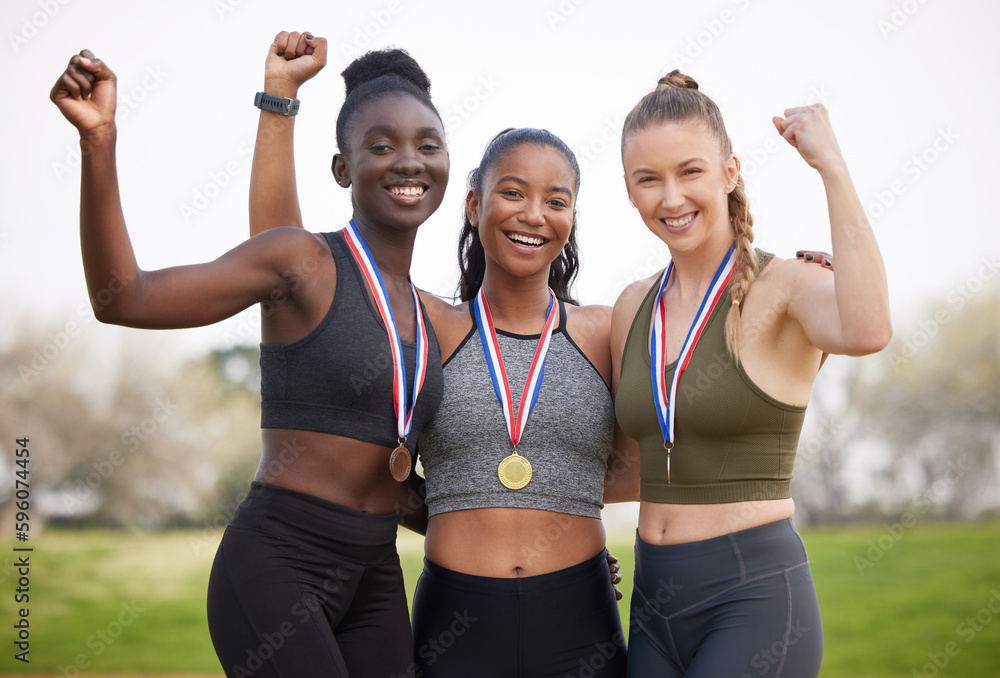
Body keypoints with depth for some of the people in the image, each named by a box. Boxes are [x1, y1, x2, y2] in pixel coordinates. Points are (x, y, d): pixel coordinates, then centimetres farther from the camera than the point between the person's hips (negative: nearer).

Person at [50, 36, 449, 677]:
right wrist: (98, 140, -25)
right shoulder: (304, 260, -6)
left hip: (376, 576, 7)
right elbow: (123, 299, -15)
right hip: (278, 559, -6)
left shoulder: (428, 316, 13)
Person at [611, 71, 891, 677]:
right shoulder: (635, 307, 8)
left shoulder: (785, 286, -9)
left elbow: (867, 332, -34)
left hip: (754, 601, -6)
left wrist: (831, 165, -27)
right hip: (654, 602, 6)